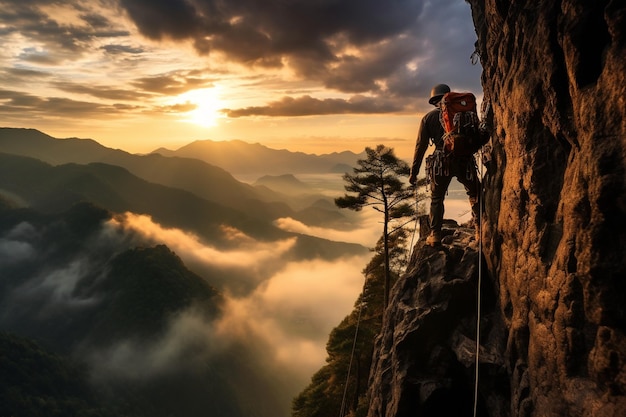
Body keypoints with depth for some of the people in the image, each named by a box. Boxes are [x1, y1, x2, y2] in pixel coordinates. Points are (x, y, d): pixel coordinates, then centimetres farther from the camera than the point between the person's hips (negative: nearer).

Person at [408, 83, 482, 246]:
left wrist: (414, 171, 5)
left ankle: (435, 235, 5)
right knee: (475, 195, 17)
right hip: (464, 160, 1)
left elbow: (421, 145, 2)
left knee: (436, 199, 11)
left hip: (441, 163, 0)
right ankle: (480, 230, 12)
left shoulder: (428, 118, 5)